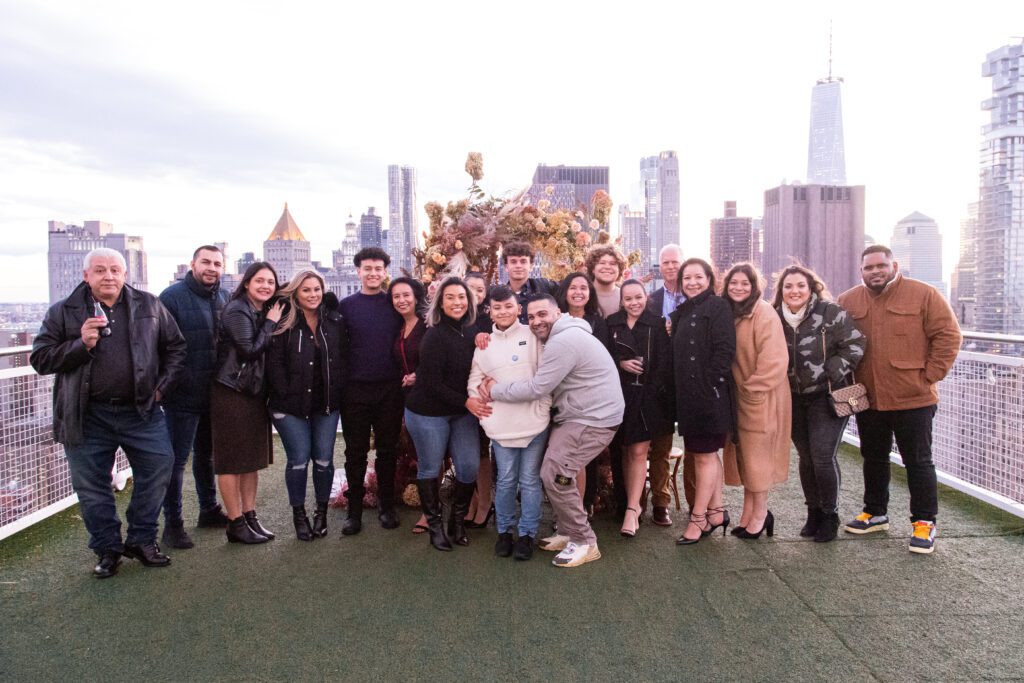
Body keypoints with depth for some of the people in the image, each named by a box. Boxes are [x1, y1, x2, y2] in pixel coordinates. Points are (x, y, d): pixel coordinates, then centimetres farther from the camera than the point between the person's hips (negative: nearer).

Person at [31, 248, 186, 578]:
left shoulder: (149, 306, 4)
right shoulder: (63, 312, 1)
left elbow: (175, 347, 9)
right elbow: (40, 359, -1)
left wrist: (161, 386, 1)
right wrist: (81, 345, -16)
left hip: (141, 411, 1)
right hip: (87, 416, -1)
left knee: (159, 469, 2)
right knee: (91, 486, 7)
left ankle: (141, 540, 22)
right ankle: (107, 549, 25)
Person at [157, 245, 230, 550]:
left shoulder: (226, 298, 8)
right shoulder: (173, 296, -10)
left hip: (215, 395, 6)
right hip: (183, 396, -6)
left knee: (206, 454, 20)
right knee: (177, 459, 1)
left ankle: (209, 510, 34)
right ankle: (172, 524, 12)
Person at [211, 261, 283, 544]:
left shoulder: (266, 312, 13)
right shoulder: (237, 311, -11)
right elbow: (249, 350, -18)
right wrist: (271, 324, -11)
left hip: (255, 392, 8)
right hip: (231, 392, -8)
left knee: (253, 457, 10)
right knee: (232, 459, 0)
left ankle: (250, 516, 18)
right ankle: (235, 524, 6)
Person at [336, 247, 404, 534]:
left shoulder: (394, 304, 5)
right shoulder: (345, 306, 4)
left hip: (390, 389, 0)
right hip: (355, 389, 0)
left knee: (388, 448, 9)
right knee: (356, 451, 6)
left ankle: (387, 505, 21)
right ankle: (354, 509, 17)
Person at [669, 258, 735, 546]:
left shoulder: (717, 307, -7)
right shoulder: (681, 312, 16)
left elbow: (725, 349, -16)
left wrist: (709, 383, -19)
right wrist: (681, 390, 8)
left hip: (708, 393, -8)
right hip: (687, 396, 8)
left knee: (704, 455, -1)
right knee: (707, 453, 15)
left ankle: (698, 518, 8)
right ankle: (716, 511, 25)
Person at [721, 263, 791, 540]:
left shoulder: (764, 314, -14)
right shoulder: (729, 314, 9)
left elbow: (774, 360, -20)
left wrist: (753, 388, -16)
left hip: (761, 398, -7)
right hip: (738, 397, 7)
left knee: (757, 455, 3)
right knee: (743, 454, 13)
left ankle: (760, 514, 17)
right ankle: (749, 512, 24)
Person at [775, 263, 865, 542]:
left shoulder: (830, 313, -11)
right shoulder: (777, 318, 3)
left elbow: (855, 344, -11)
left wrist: (833, 373, -16)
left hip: (828, 398, -4)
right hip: (794, 400, 5)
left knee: (823, 457, -7)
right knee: (806, 458, 11)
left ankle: (830, 516, 13)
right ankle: (813, 512, 26)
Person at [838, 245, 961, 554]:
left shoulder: (924, 295, -6)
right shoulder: (848, 301, 4)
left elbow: (948, 335, -7)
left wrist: (930, 375, -11)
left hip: (913, 399, -4)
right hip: (867, 400, 4)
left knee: (918, 461, 5)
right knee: (873, 459, 16)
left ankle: (924, 522, 18)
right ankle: (875, 512, 32)